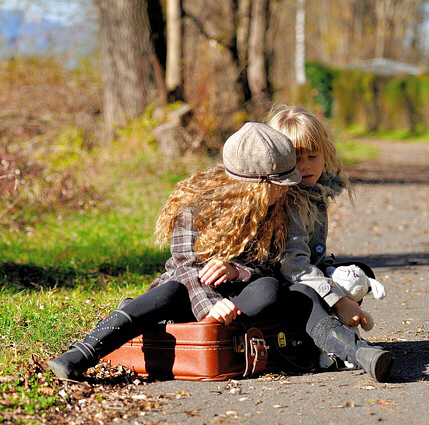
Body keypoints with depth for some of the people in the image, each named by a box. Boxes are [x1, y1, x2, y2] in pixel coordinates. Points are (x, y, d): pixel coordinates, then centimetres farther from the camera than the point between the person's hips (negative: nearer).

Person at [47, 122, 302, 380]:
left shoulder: (276, 211, 0)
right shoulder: (195, 206, -13)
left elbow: (269, 265, -3)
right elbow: (187, 265, -22)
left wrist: (236, 270, -27)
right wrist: (208, 305, -42)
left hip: (234, 295, 3)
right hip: (188, 294, -2)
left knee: (269, 289, -32)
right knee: (172, 291, -39)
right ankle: (83, 354, -50)